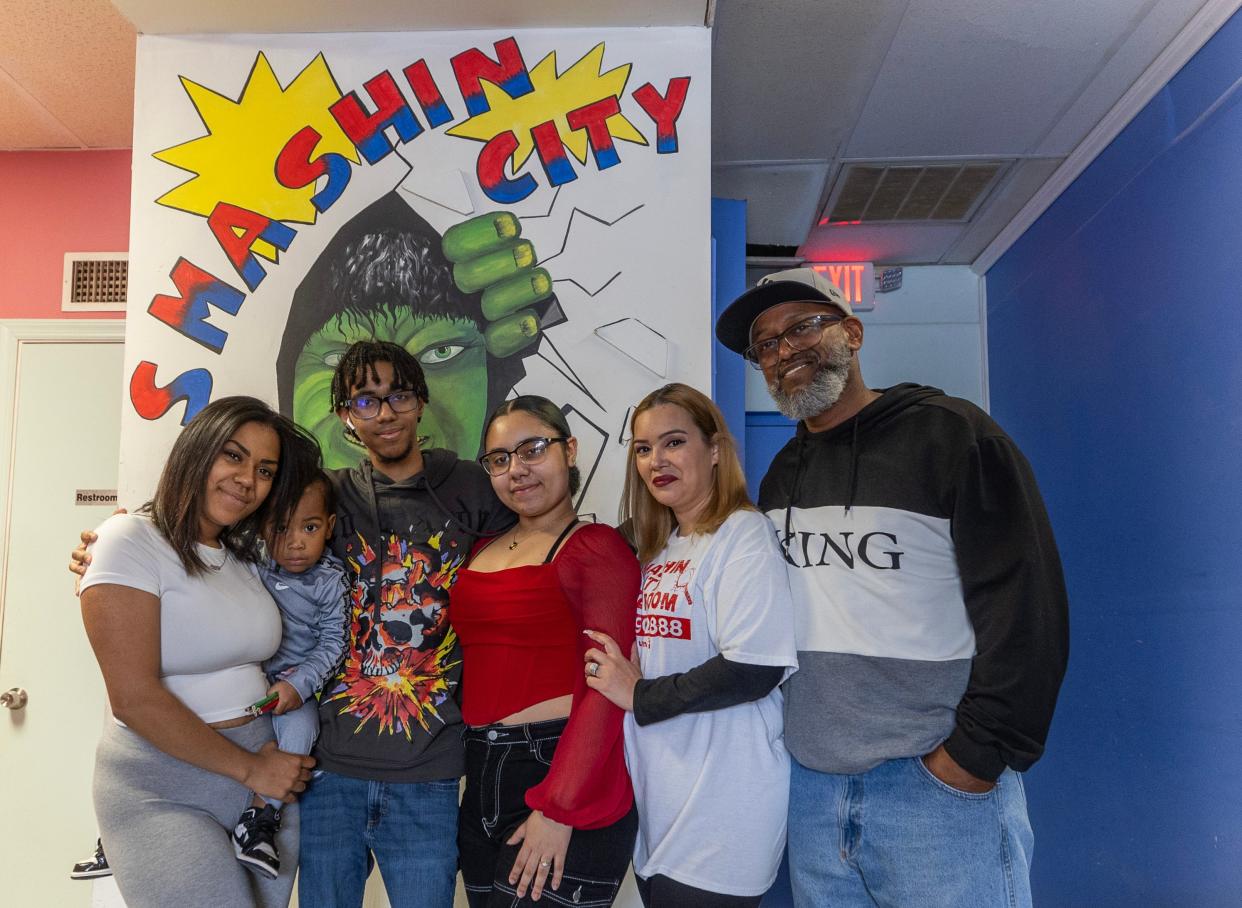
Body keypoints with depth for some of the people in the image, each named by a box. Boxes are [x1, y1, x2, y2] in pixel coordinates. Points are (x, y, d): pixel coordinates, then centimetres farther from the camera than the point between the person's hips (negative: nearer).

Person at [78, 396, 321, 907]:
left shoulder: (249, 554, 9)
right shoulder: (132, 540, -12)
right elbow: (135, 698, -17)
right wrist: (250, 768, -12)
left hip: (266, 769, 6)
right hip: (163, 789, -6)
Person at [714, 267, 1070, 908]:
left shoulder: (948, 433, -7)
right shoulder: (780, 476, 11)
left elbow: (1026, 608, -11)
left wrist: (977, 753, -14)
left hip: (938, 781, -5)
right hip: (809, 780, 6)